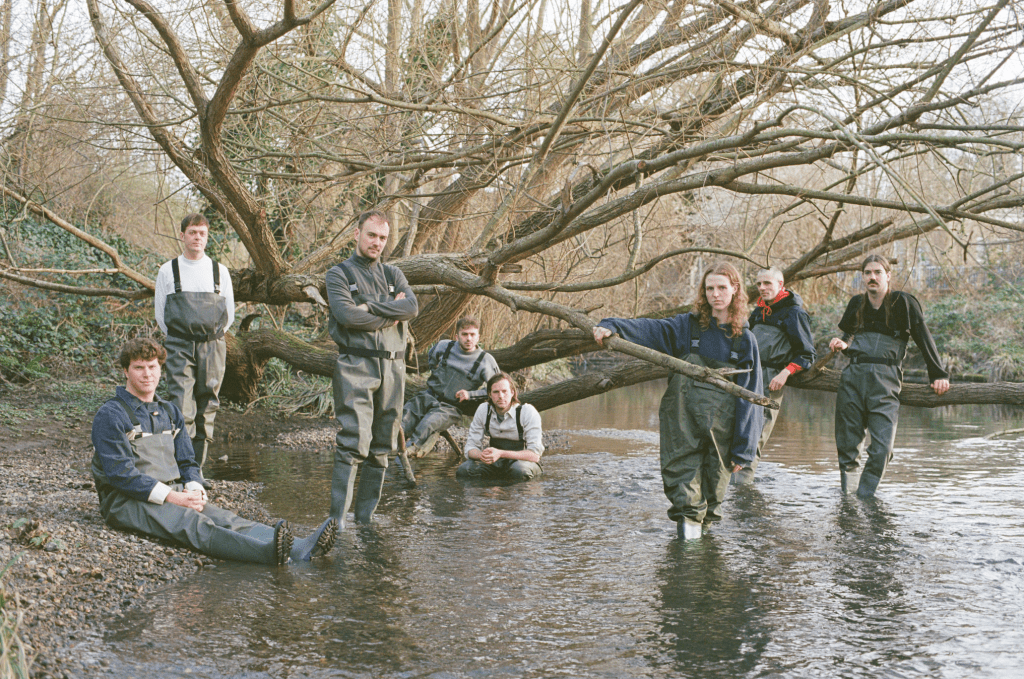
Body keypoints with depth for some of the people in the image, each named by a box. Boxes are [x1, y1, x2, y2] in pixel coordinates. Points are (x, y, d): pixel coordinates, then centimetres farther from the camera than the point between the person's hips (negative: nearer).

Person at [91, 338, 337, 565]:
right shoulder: (111, 415, -3)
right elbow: (120, 473, -13)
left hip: (175, 495, 6)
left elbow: (187, 462, 18)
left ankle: (300, 549, -45)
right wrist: (173, 497, -19)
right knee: (191, 523, -34)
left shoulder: (169, 412, 20)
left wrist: (195, 491, -5)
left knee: (225, 518, -21)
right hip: (127, 501, -6)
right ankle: (268, 551, -61)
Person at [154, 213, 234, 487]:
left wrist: (211, 339, 13)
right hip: (179, 349, -2)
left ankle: (197, 470, 10)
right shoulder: (168, 271, 6)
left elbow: (229, 313, 15)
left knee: (206, 409, 3)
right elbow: (160, 313, 12)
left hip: (212, 348, 2)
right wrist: (178, 340, 9)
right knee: (182, 408, -13)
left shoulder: (219, 271, 10)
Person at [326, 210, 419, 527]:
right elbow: (347, 316, -13)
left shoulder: (393, 274, 19)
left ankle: (366, 516, 14)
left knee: (382, 448, 6)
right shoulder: (339, 274, 5)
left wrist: (371, 306, -8)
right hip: (355, 365, -5)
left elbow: (412, 307, -1)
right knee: (353, 443, -14)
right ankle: (337, 519, -13)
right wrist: (392, 313, -4)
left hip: (393, 366, 5)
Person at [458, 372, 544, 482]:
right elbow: (470, 448, -1)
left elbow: (535, 454, -22)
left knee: (519, 470, -38)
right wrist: (482, 455, -27)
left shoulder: (528, 412, -17)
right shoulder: (483, 410, -4)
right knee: (463, 470, -23)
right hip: (495, 463, 3)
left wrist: (500, 453, -34)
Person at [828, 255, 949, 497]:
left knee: (880, 449, -12)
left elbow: (924, 340, 5)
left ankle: (864, 498, -4)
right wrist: (843, 344, 5)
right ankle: (847, 495, 12)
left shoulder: (903, 302, 3)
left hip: (886, 379, -4)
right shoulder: (856, 304, 16)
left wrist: (938, 376, 4)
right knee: (847, 445, 2)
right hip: (853, 376, 4)